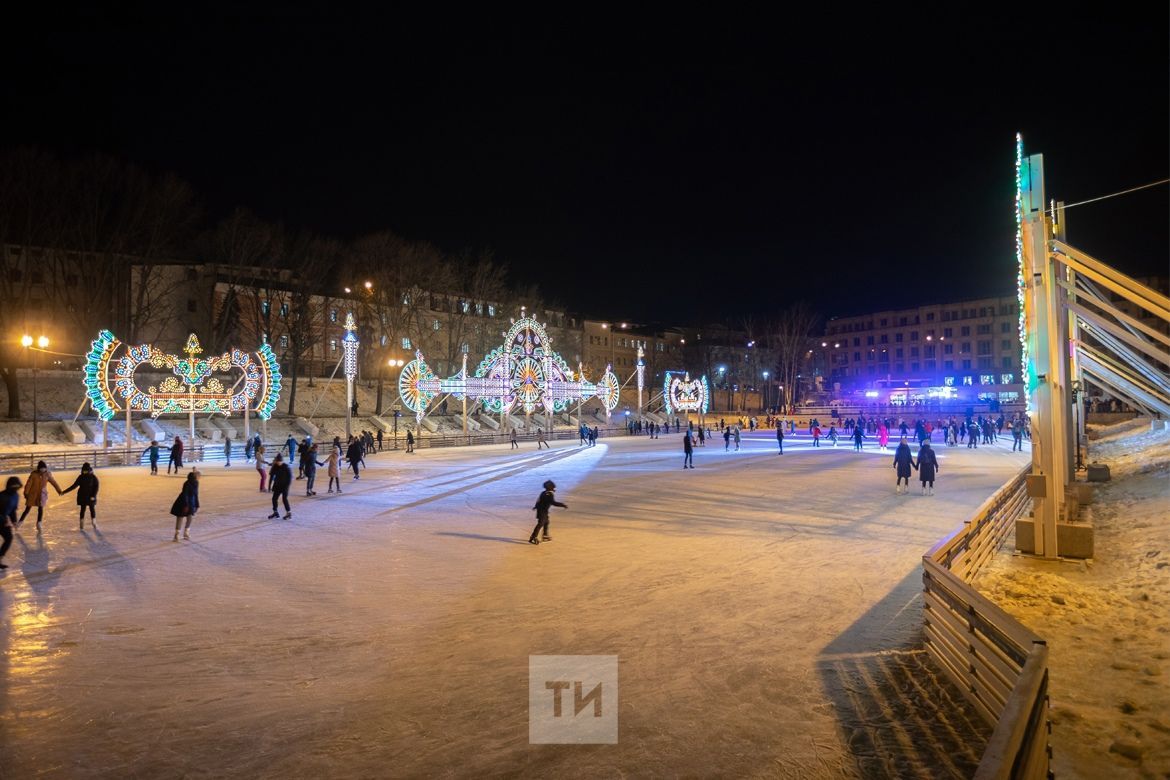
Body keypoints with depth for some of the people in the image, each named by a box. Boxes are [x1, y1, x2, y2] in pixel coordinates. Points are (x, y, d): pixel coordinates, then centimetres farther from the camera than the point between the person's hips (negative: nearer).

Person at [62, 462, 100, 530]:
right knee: (82, 510, 3)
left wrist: (93, 495, -18)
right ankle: (81, 525, 8)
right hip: (82, 496, 1)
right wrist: (64, 492, 0)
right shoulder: (81, 477, -1)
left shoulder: (93, 477, -7)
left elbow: (96, 487, -8)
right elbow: (74, 486, 4)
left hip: (91, 497, -1)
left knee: (92, 509, 4)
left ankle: (94, 523, 18)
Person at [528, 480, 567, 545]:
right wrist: (563, 505, -32)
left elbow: (539, 500, 25)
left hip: (540, 509, 10)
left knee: (546, 522, 22)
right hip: (543, 511, -10)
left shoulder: (544, 493, 10)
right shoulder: (550, 494, -19)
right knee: (540, 524, -10)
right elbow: (553, 502, -31)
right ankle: (532, 538, -13)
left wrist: (536, 506, 44)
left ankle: (545, 536, 33)